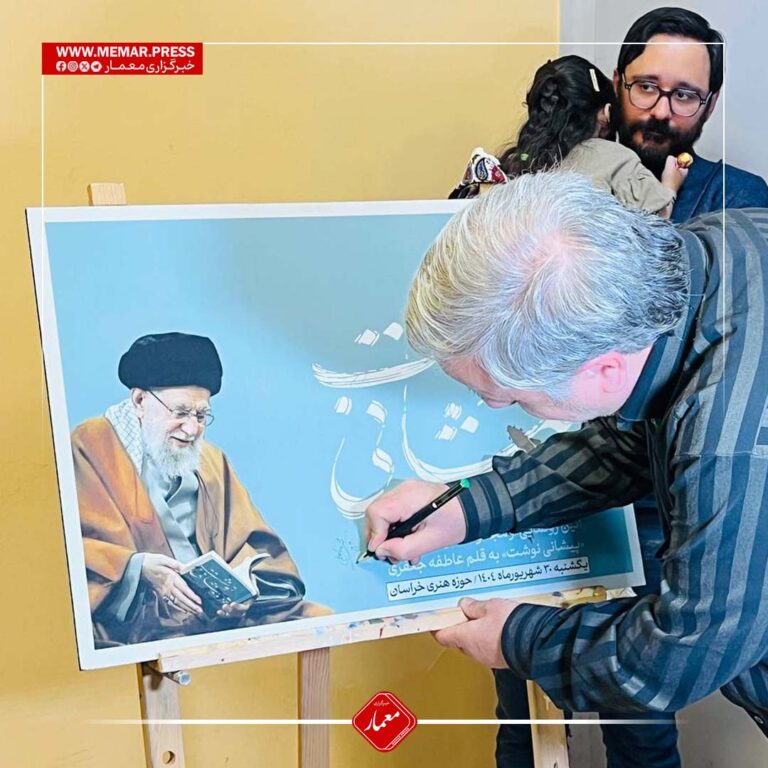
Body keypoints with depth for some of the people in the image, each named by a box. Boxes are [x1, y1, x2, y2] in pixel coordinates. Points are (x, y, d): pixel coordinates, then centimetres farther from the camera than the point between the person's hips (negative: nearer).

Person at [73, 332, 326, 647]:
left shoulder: (210, 460, 22)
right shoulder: (89, 448, 2)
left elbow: (252, 541, 17)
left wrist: (245, 578, -6)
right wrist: (137, 567, -26)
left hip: (222, 606, 7)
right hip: (134, 614, -7)